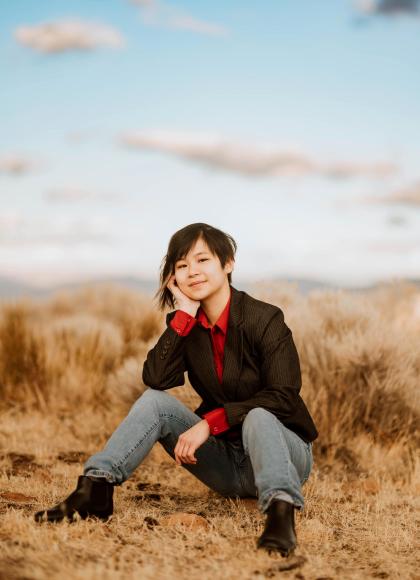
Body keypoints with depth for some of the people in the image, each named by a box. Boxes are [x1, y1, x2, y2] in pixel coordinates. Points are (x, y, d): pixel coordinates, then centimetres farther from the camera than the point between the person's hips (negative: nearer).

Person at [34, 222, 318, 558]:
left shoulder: (265, 319, -14)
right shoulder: (188, 324, 1)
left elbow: (284, 397, -23)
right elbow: (156, 379, -15)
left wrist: (209, 422, -28)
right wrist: (185, 313, -19)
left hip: (282, 449, -5)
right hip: (226, 461, 5)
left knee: (257, 416, -38)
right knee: (155, 401, -15)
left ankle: (280, 514, -60)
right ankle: (95, 489, -29)